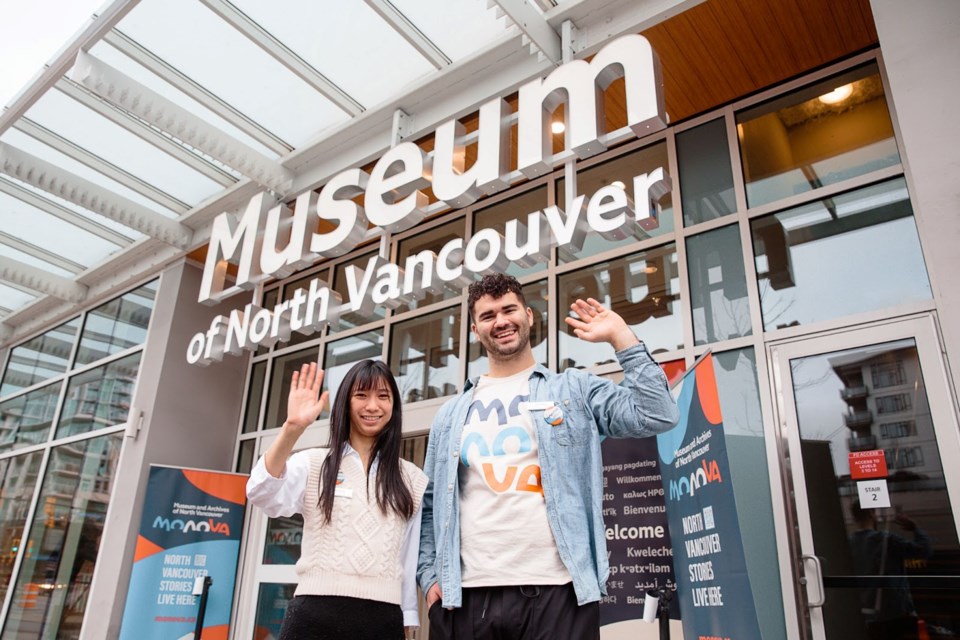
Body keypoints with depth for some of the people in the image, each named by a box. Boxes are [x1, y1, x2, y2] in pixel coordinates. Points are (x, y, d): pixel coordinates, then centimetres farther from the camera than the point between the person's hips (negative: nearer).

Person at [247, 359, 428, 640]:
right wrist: (292, 428, -25)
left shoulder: (413, 479, 8)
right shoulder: (313, 463, 4)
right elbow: (261, 494, -13)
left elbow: (414, 557, 9)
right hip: (314, 613, -1)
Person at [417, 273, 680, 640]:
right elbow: (431, 503, 17)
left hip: (558, 592, -2)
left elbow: (656, 416, -6)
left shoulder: (575, 390, 8)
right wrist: (430, 576, 5)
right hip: (466, 596, 3)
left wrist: (619, 336, -4)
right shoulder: (451, 415, 15)